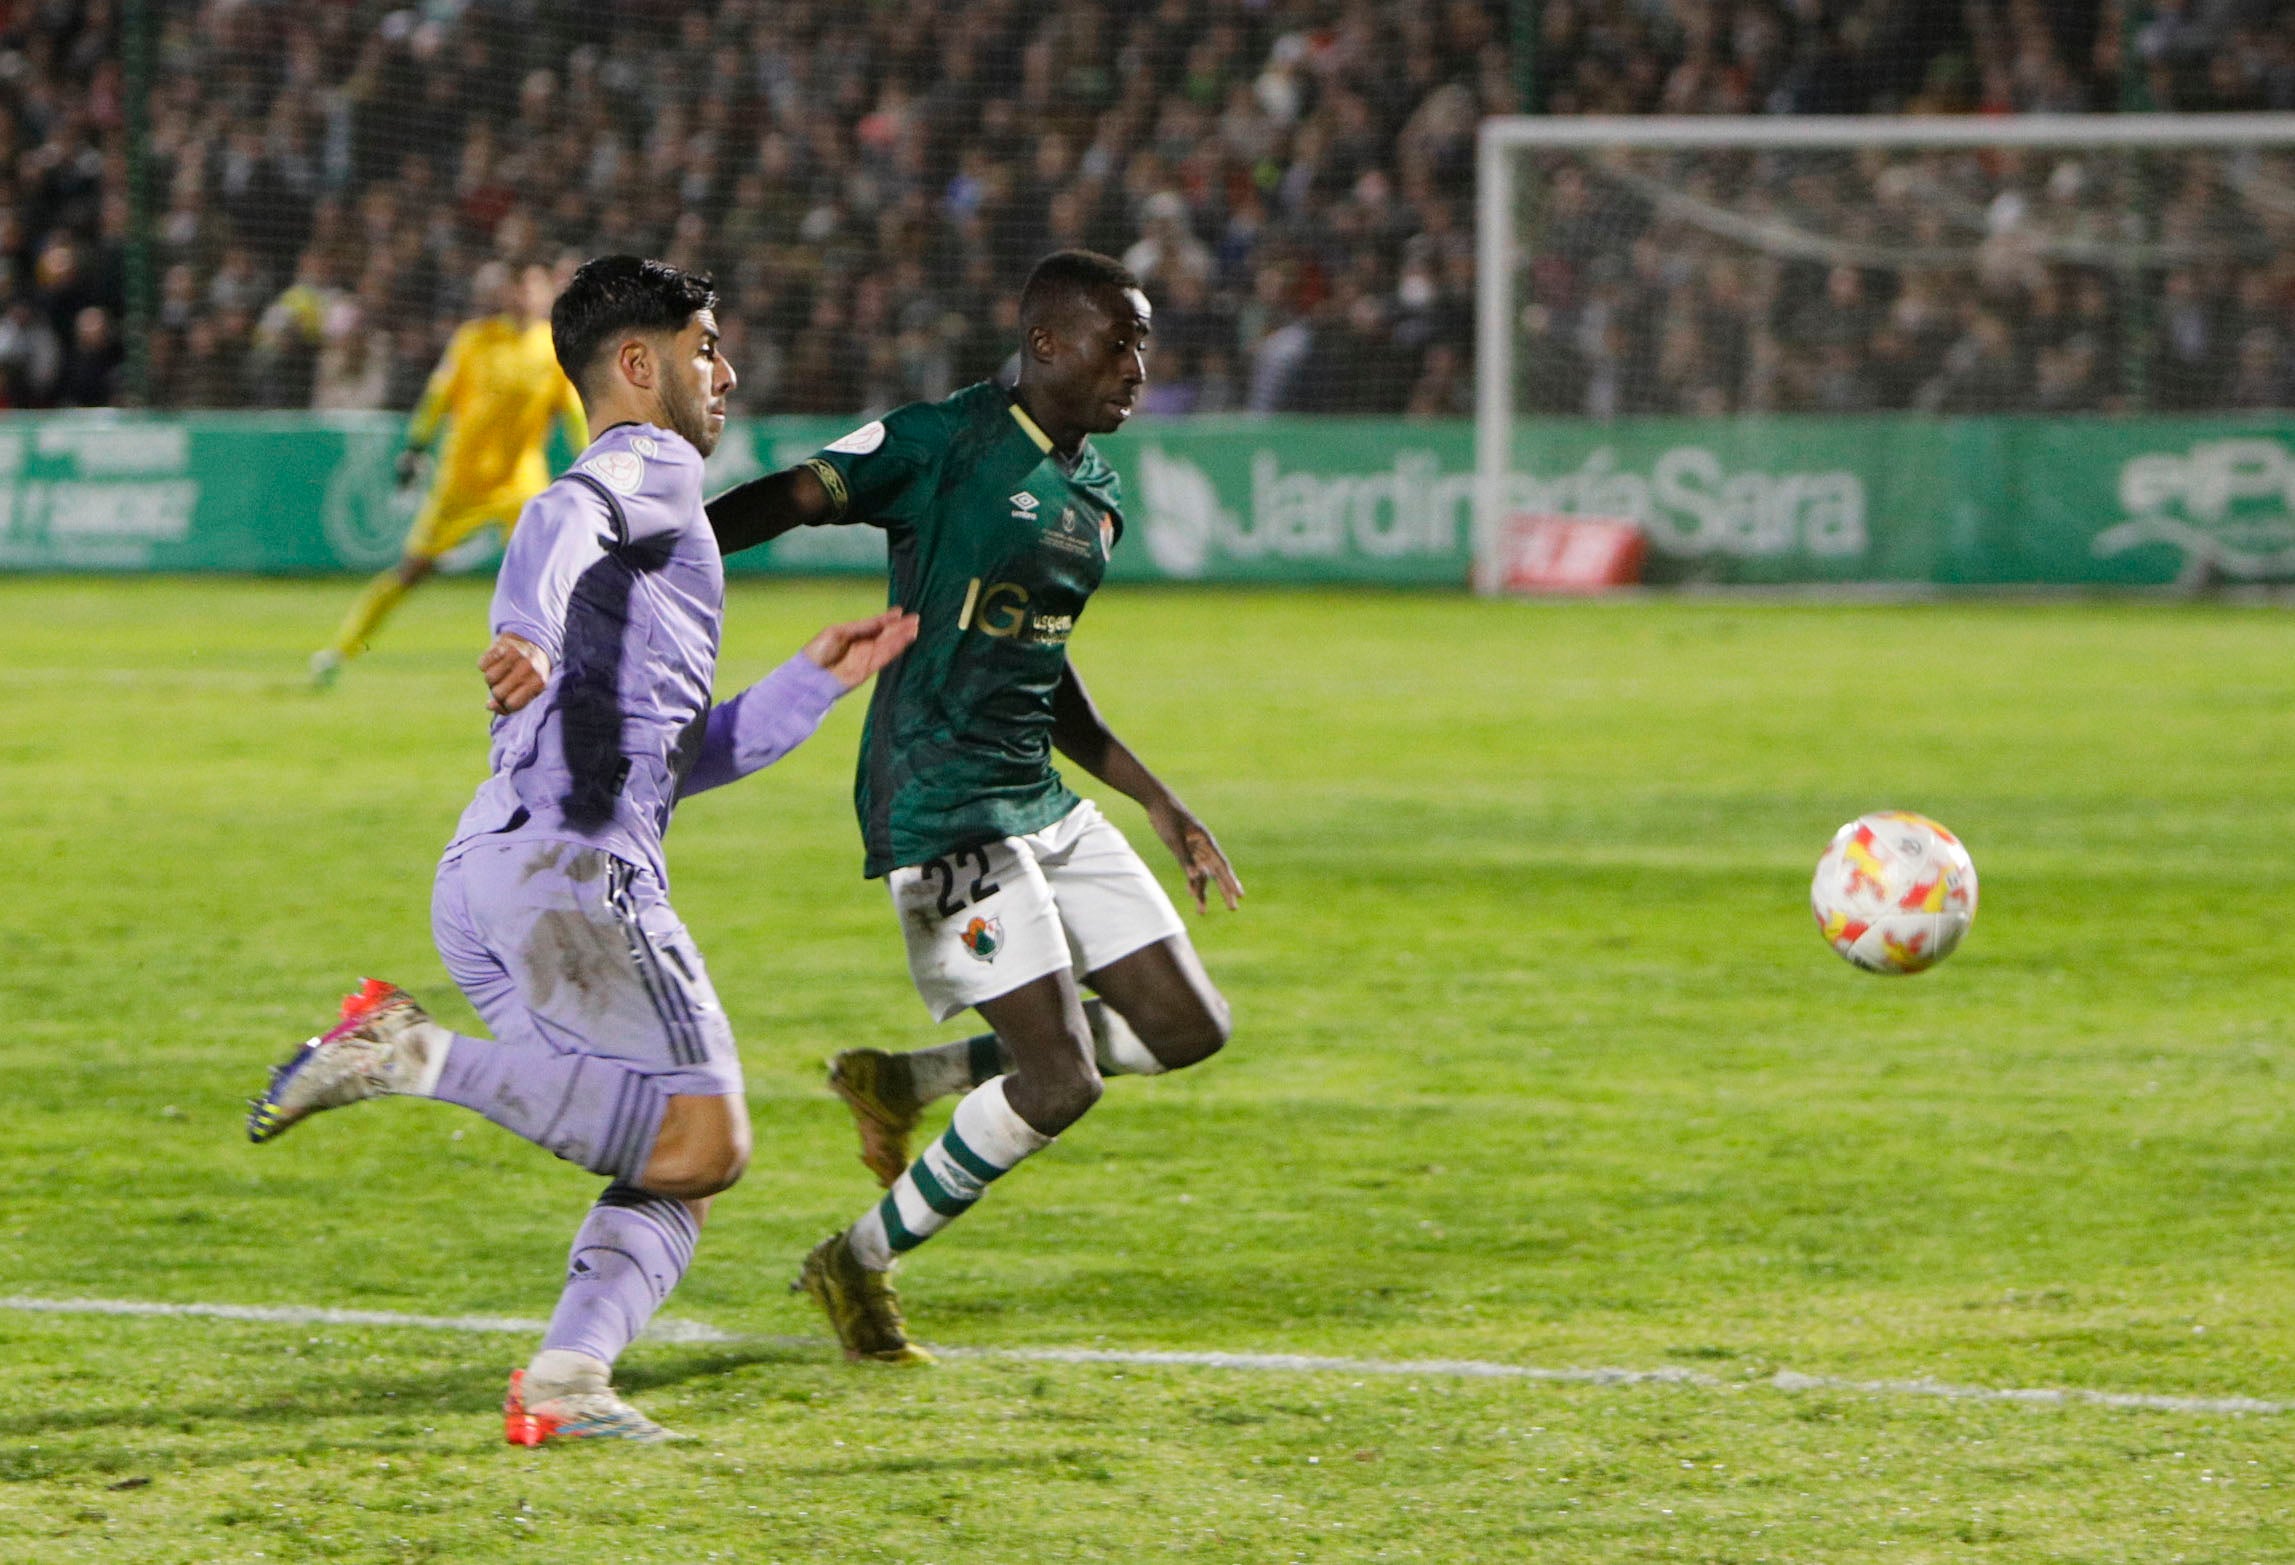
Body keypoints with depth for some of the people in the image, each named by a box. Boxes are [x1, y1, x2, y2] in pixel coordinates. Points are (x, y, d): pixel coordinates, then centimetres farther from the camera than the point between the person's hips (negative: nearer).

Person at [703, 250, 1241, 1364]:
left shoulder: (1097, 495, 14)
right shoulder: (946, 444, -11)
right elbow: (790, 500, -20)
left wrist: (1158, 803, 24)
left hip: (1042, 803, 9)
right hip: (943, 809, -9)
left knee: (1187, 1028, 7)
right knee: (1058, 1082, -13)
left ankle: (904, 1081, 20)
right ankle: (860, 1265, 8)